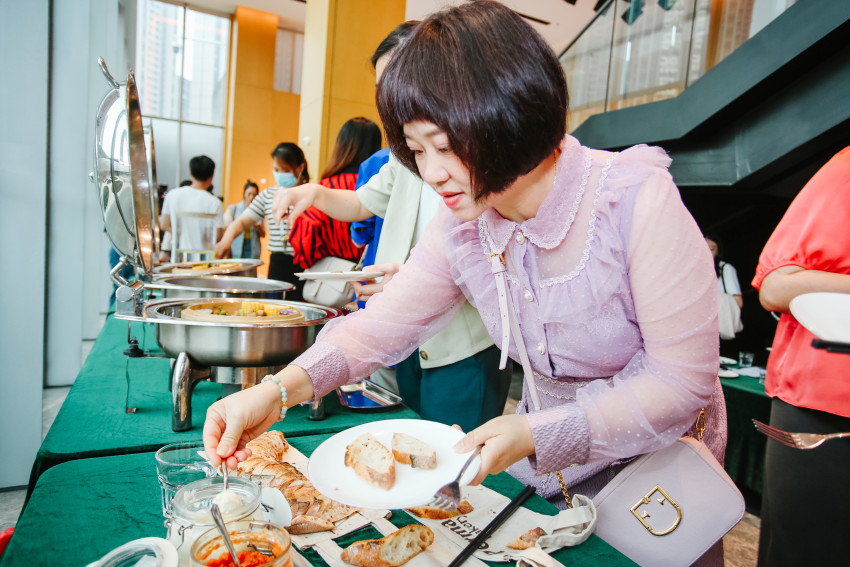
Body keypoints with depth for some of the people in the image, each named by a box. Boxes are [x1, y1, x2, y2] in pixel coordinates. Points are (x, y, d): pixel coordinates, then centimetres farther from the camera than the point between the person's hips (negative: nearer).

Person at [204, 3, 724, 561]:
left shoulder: (637, 200, -28)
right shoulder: (460, 223, -13)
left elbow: (684, 382, -25)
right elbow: (382, 326, -10)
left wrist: (537, 435, -34)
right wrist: (277, 390, -26)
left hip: (660, 463, -3)